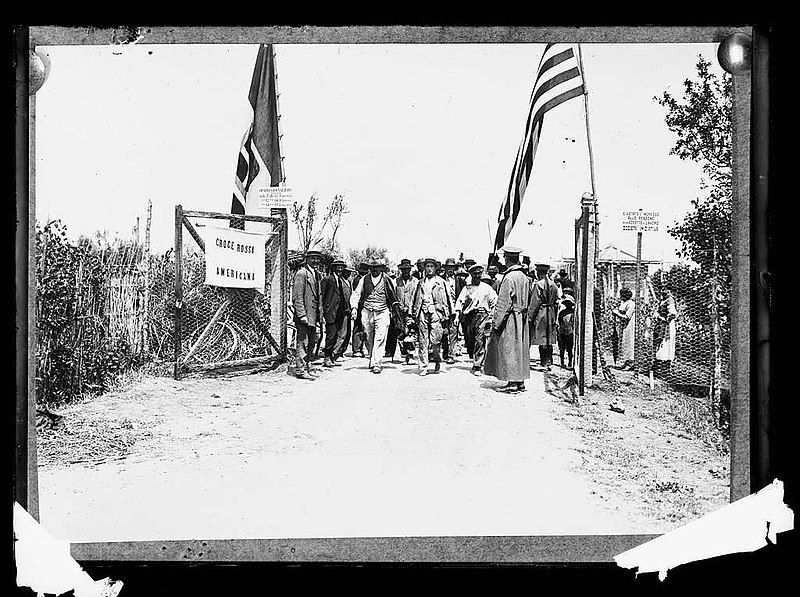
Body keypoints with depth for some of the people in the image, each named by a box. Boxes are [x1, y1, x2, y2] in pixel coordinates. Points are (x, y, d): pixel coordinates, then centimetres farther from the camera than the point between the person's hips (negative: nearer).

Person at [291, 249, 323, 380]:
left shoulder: (316, 275, 16)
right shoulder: (301, 274, -11)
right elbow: (297, 297, -16)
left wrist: (320, 314, 17)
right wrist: (302, 315, -21)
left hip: (313, 315, 9)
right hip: (304, 315, -9)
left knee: (311, 342, 14)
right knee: (303, 343, -4)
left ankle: (307, 366, 24)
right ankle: (300, 370, 2)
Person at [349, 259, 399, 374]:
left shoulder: (387, 280, 1)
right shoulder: (364, 280, 5)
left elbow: (394, 296, 10)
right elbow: (356, 294, 5)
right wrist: (354, 308, -8)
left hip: (382, 313, -2)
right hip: (367, 312, 2)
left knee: (380, 339, -11)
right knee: (368, 339, 9)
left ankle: (377, 364, -9)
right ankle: (372, 358, 29)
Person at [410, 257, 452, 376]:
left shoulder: (441, 282, 7)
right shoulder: (421, 282, 17)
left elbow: (446, 299, 5)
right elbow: (416, 298, 20)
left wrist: (446, 314, 0)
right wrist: (414, 313, 13)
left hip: (436, 312, -3)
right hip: (422, 313, 3)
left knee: (435, 340, -7)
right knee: (422, 341, -1)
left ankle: (437, 360, 18)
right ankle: (423, 367, 3)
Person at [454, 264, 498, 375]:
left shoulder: (487, 288, 11)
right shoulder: (466, 288, 12)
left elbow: (495, 302, 11)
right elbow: (460, 301, 4)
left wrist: (491, 316, 2)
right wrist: (457, 316, -8)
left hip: (483, 315, -2)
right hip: (469, 316, 2)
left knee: (480, 341, -12)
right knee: (469, 341, 4)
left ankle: (477, 366, -11)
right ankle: (475, 361, 26)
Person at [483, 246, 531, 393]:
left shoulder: (508, 278, -16)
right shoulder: (524, 277, 8)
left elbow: (502, 303, -17)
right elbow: (527, 301, 13)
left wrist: (496, 323, -13)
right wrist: (524, 316, 19)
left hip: (510, 319, -8)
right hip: (522, 319, 8)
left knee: (508, 350, -2)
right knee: (521, 349, 12)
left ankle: (512, 383, -1)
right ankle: (520, 381, 18)